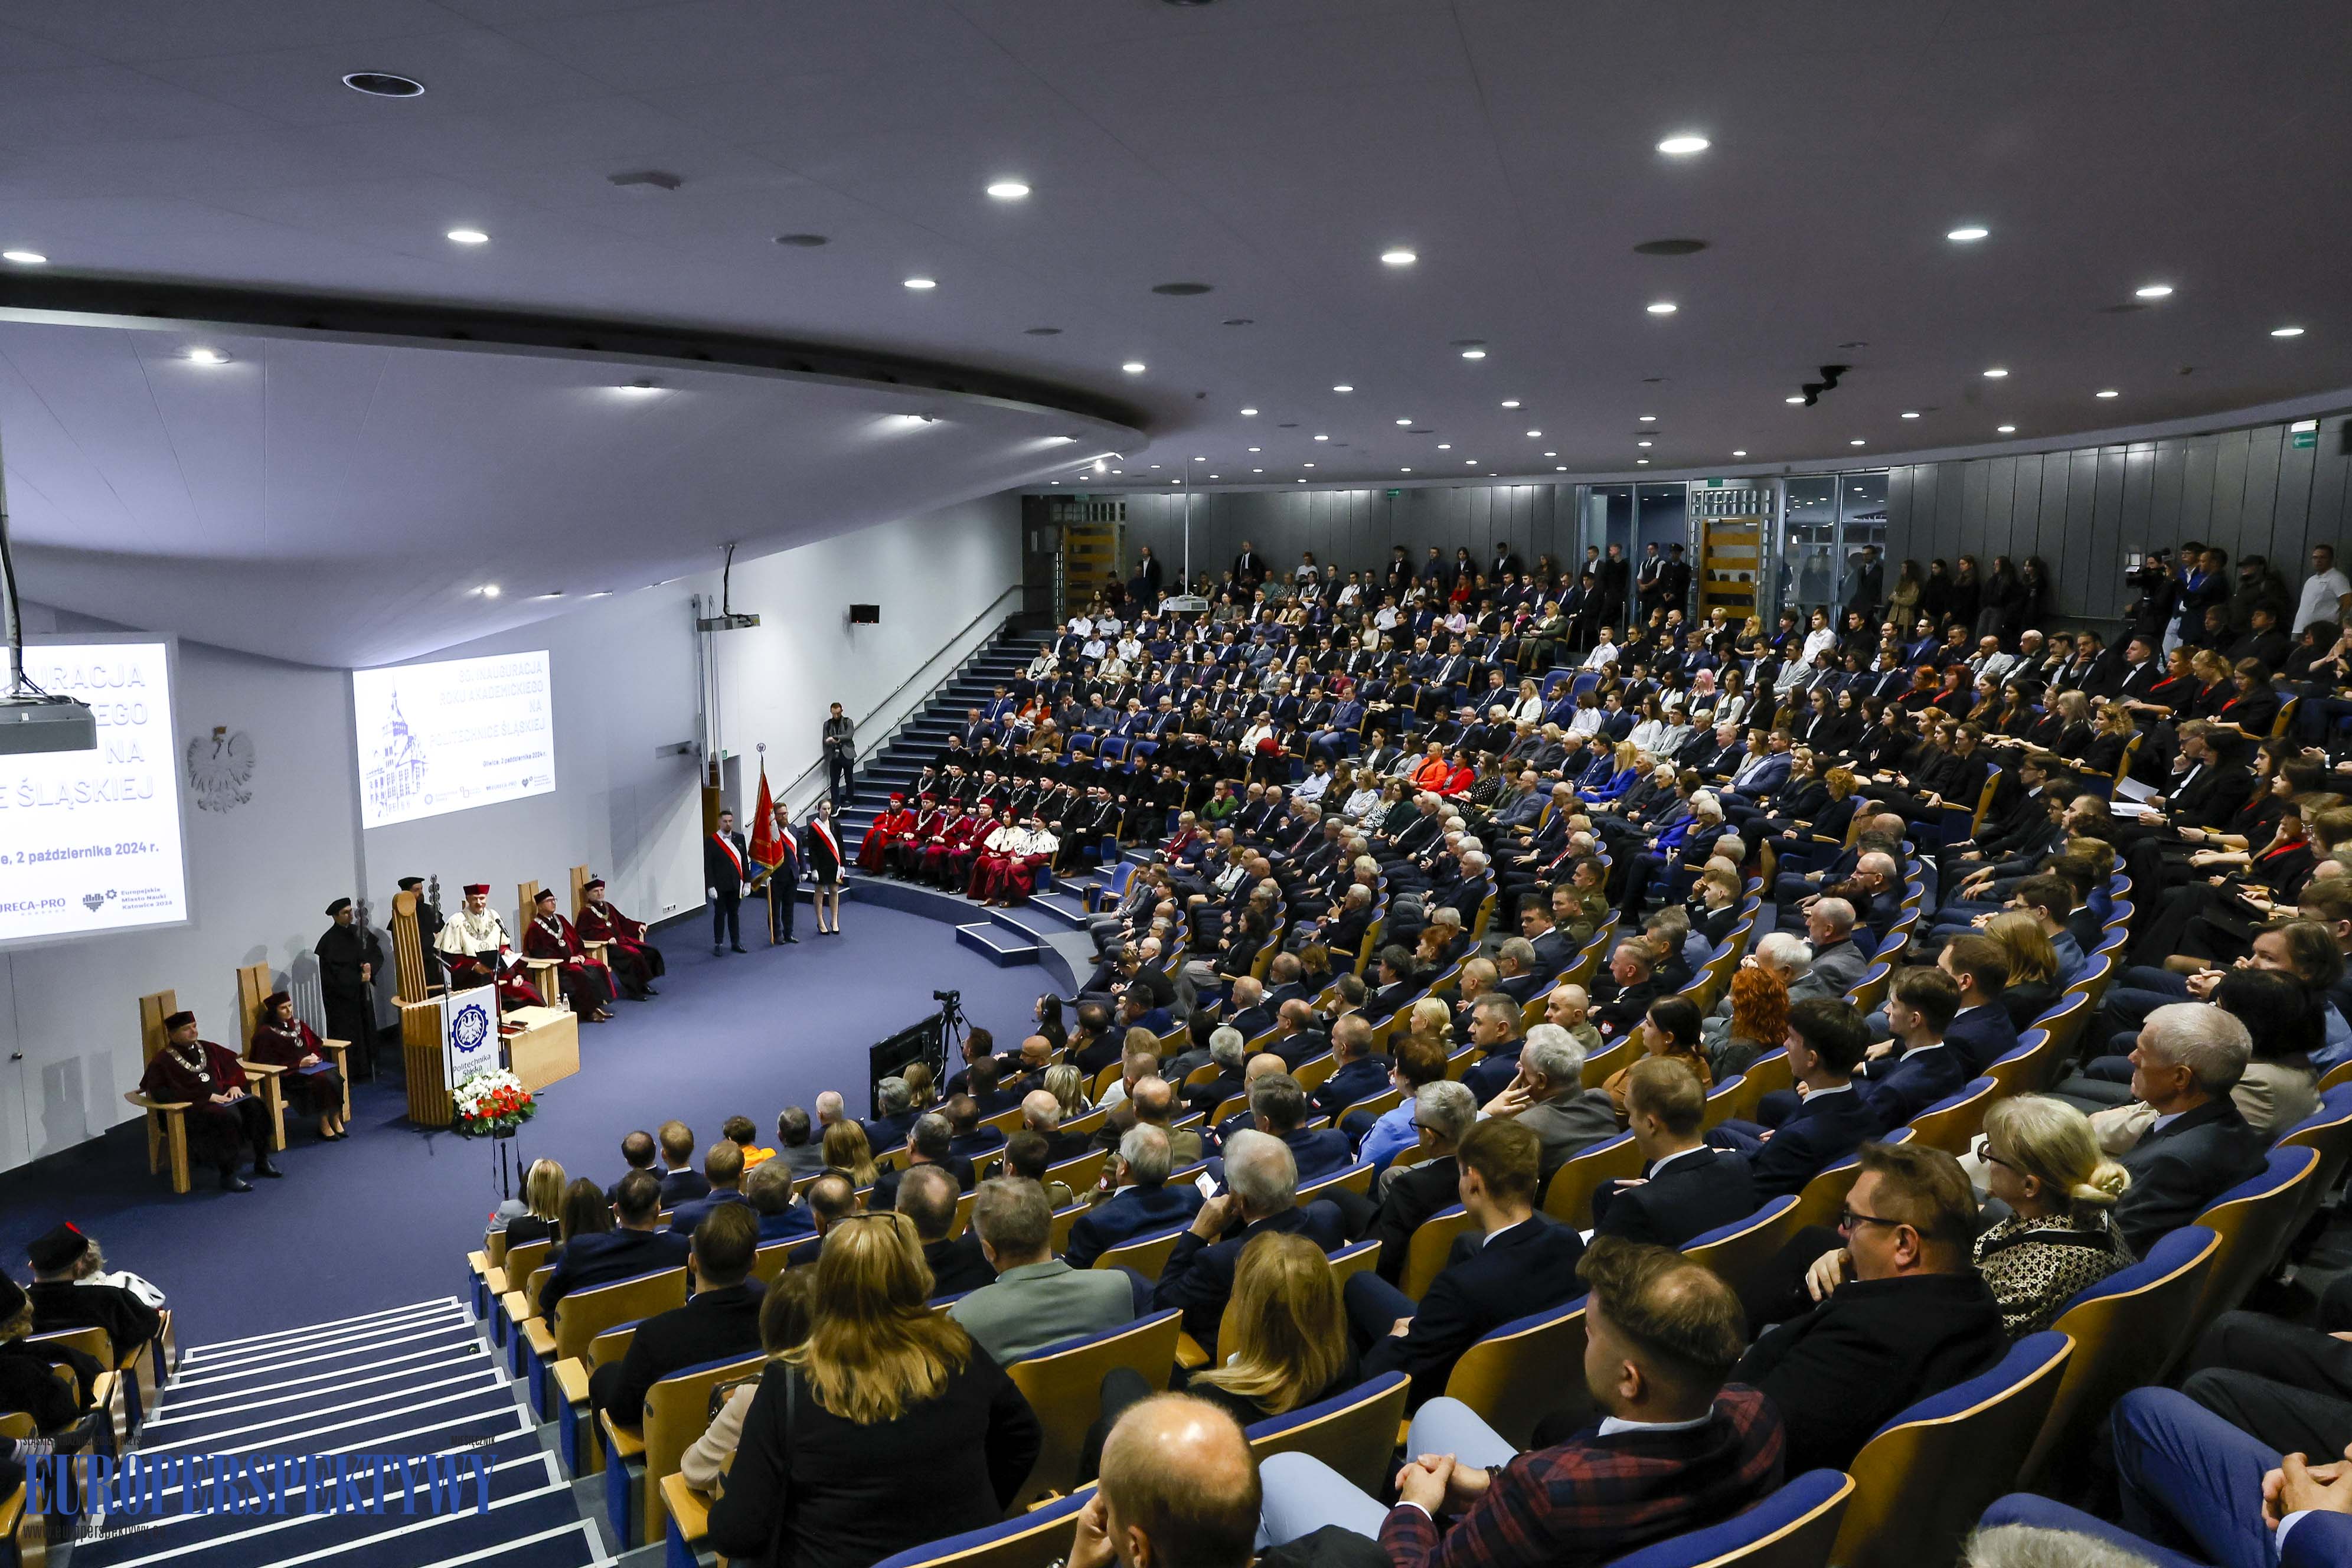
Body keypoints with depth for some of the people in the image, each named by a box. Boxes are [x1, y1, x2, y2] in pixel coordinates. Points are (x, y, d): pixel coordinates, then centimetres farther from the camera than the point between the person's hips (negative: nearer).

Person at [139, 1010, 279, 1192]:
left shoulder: (207, 1049, 16)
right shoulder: (163, 1061, -2)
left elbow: (233, 1065, 23)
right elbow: (161, 1093, -14)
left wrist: (235, 1085, 0)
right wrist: (207, 1096, -19)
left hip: (222, 1096, 6)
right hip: (193, 1106, -6)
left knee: (255, 1105, -21)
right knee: (228, 1116, -35)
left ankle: (262, 1162, -11)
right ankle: (228, 1176, -30)